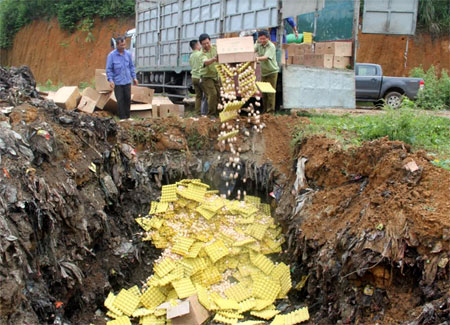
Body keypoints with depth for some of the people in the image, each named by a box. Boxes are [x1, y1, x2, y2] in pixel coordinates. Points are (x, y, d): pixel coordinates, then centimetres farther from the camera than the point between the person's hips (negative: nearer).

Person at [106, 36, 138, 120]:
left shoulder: (128, 54, 4)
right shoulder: (111, 55, -8)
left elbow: (131, 66, 15)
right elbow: (109, 69, -6)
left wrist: (134, 77, 11)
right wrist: (110, 80, -15)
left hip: (127, 81, 4)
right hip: (117, 82, -3)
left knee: (128, 99, 7)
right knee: (120, 100, -2)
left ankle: (127, 116, 20)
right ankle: (122, 118, 6)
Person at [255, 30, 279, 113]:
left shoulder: (271, 46, -18)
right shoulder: (258, 44, 2)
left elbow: (266, 57, -32)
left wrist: (258, 58, -50)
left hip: (272, 72, -6)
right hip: (263, 72, 6)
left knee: (270, 92, -7)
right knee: (263, 92, 10)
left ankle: (270, 111, -1)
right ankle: (265, 110, 21)